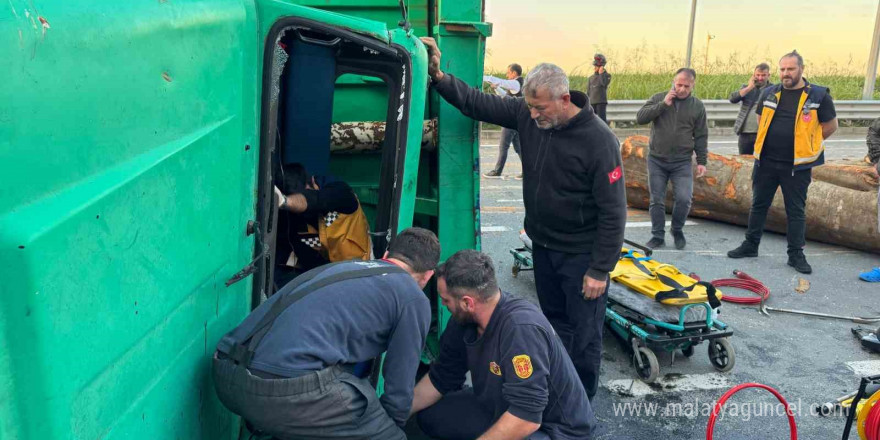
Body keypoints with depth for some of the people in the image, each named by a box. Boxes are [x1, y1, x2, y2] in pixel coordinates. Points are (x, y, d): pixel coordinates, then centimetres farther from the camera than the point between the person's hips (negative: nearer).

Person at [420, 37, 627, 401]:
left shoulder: (598, 140, -24)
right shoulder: (528, 115, -8)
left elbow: (613, 211, -20)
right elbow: (477, 103, -1)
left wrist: (600, 270, -18)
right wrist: (438, 76, -16)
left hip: (581, 252, -6)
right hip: (542, 244, 6)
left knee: (583, 331, 6)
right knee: (553, 320, 20)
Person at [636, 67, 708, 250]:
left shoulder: (698, 106, 4)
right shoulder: (658, 98, 2)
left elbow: (701, 137, 6)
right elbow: (640, 118, -11)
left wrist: (701, 161, 1)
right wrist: (663, 104, -17)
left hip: (682, 162, 0)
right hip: (656, 160, 0)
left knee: (684, 199, -10)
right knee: (657, 200, 3)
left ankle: (677, 231, 15)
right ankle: (658, 235, 17)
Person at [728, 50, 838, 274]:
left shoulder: (818, 95, -5)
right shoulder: (769, 93, 5)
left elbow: (831, 125, 3)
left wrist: (806, 143, 5)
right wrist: (771, 141, 11)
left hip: (797, 165, -3)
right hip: (766, 161, 3)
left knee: (796, 211, 4)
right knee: (758, 204, 12)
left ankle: (796, 254, 14)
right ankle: (750, 245, 25)